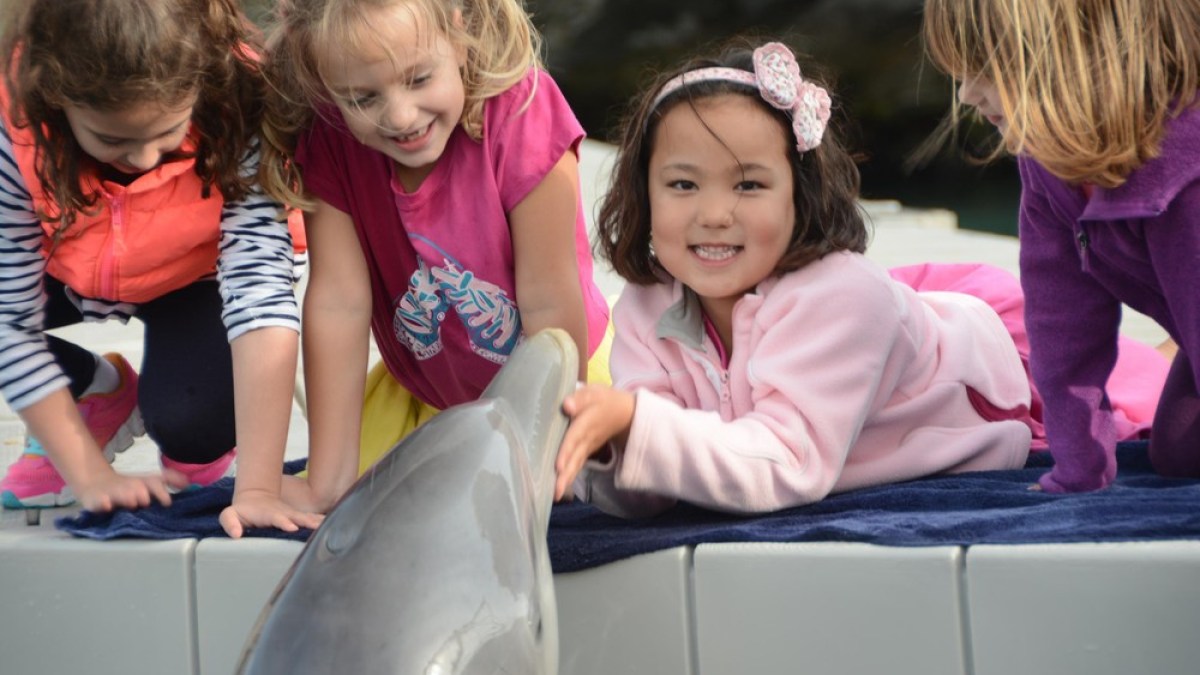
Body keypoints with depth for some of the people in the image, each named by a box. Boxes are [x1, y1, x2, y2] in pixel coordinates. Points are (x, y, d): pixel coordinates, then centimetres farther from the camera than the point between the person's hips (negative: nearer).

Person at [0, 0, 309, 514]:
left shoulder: (236, 103, -37)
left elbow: (260, 289, -44)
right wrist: (90, 477, -28)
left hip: (193, 278, -2)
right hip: (68, 272, 2)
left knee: (191, 421, -30)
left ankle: (191, 447, 8)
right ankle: (101, 393, 3)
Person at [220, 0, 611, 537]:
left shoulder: (520, 114, -30)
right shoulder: (329, 141, -20)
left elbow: (549, 307, -26)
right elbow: (338, 303, -22)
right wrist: (328, 482, -24)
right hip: (422, 392, 2)